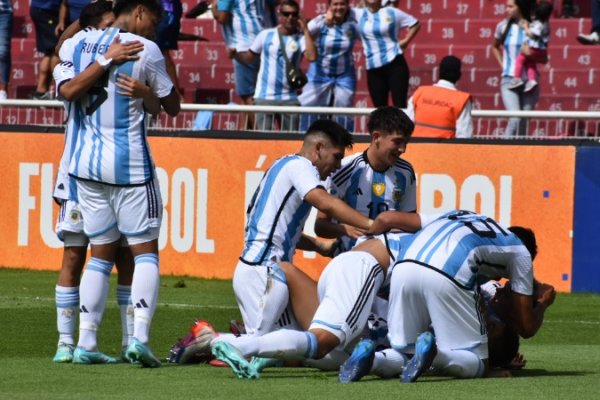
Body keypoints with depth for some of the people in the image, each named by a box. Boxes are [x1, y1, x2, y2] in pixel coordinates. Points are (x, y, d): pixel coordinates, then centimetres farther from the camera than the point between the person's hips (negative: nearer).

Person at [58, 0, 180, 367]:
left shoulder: (75, 44, 6)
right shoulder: (145, 50, -7)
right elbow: (172, 106, 2)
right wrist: (166, 67, 16)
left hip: (87, 162, 5)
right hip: (130, 164, -5)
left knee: (101, 252, 12)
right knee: (145, 250, 2)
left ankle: (86, 342, 7)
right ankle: (139, 336, -14)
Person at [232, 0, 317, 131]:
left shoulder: (301, 38, 1)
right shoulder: (266, 35, 4)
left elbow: (312, 56, -18)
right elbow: (249, 57, 11)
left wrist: (305, 30, -12)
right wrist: (235, 55, -10)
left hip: (289, 99, 1)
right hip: (264, 97, -1)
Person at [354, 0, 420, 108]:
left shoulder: (391, 13, 3)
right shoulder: (359, 14, 9)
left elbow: (415, 23, 9)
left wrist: (406, 41, 0)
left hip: (395, 64, -3)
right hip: (373, 69, 3)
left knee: (400, 105, -9)